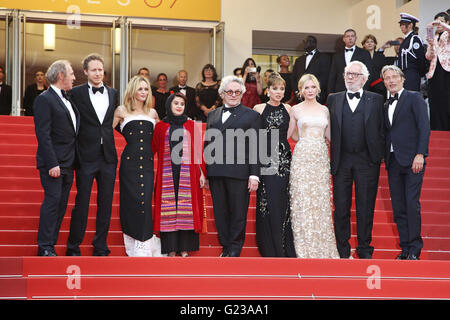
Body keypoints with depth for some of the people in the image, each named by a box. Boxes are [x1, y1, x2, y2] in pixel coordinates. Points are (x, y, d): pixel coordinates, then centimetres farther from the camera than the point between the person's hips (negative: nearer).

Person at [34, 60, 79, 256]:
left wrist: (74, 161, 11)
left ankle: (51, 245, 11)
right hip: (53, 163, -8)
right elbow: (43, 135, -16)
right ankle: (44, 247, -4)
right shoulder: (44, 100, -10)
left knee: (62, 204, 7)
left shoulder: (68, 100, 17)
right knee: (52, 200, -9)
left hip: (68, 164, 8)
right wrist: (52, 164, -21)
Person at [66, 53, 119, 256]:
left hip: (108, 156, 4)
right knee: (82, 202, -1)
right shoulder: (76, 93, -2)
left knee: (105, 203, 7)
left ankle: (100, 247, 15)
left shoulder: (113, 93, 12)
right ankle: (73, 247, 8)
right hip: (87, 156, -4)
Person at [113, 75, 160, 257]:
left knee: (145, 201, -6)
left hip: (148, 162, 2)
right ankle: (131, 246, 7)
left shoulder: (152, 113, 16)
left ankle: (143, 247, -3)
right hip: (129, 162, -2)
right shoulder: (122, 111, 7)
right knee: (130, 202, -3)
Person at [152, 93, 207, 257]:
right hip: (167, 173, 0)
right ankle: (171, 249, -1)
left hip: (187, 174, 0)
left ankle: (185, 249, 0)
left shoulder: (191, 125, 11)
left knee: (186, 208, -4)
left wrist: (202, 173, 2)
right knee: (168, 207, -4)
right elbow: (152, 149, 9)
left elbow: (198, 151, 8)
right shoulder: (161, 126, 11)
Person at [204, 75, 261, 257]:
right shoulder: (213, 115, 18)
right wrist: (204, 172, 10)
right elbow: (207, 144, 17)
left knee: (238, 212, 2)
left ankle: (235, 247, 12)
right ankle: (226, 246, 17)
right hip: (215, 172, 4)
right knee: (220, 212, 7)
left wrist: (254, 175, -8)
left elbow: (255, 147, -1)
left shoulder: (251, 115, 5)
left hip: (238, 173, -4)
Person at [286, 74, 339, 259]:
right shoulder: (296, 110, 5)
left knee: (321, 200, 2)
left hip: (321, 157, 3)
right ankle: (305, 248, 0)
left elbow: (329, 135, 15)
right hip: (302, 157, -3)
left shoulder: (324, 110, 13)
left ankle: (323, 246, 8)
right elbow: (289, 134, 10)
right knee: (302, 200, -5)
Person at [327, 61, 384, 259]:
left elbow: (381, 130, 4)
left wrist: (378, 155, -3)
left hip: (367, 161, -1)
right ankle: (342, 248, 14)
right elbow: (328, 130, 8)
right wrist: (330, 157, 1)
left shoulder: (376, 100, 5)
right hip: (341, 161, 1)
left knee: (366, 207, 4)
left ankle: (364, 248, 14)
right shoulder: (333, 99, 9)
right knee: (341, 207, 5)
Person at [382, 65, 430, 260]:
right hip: (393, 162, 6)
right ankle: (405, 248, 11)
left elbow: (424, 127, -8)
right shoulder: (387, 106, 19)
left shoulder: (414, 98, 0)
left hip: (412, 160, -6)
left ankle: (414, 250, -3)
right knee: (398, 208, 5)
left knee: (412, 205, -10)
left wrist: (420, 154, -16)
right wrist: (386, 159, 6)